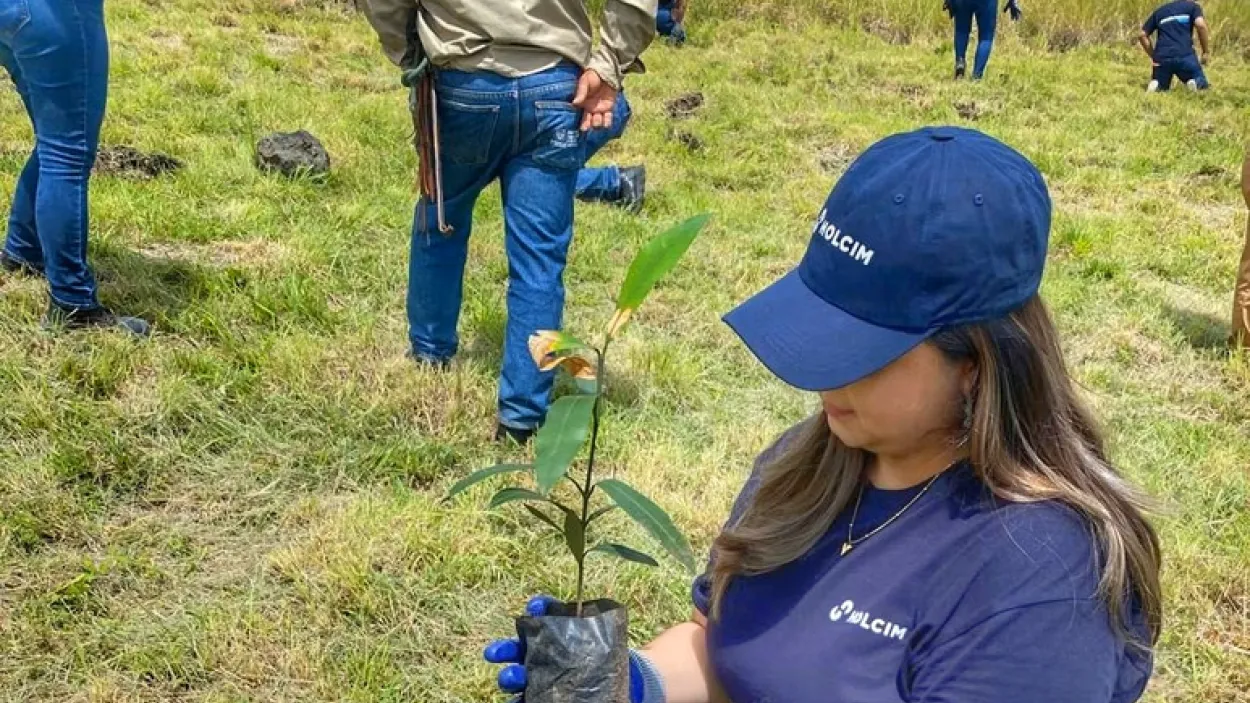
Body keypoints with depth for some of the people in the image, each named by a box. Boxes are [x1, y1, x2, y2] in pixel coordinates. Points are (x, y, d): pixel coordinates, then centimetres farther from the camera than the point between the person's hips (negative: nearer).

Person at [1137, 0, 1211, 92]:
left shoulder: (1159, 11, 25)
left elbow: (1142, 35, 19)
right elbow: (1200, 25, -5)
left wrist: (1153, 56, 22)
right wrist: (1206, 52, 1)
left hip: (1162, 58, 3)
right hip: (1185, 56, -3)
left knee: (1160, 88, 22)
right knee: (1202, 86, 14)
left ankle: (1155, 85, -14)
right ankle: (1194, 83, -21)